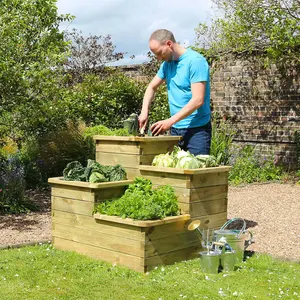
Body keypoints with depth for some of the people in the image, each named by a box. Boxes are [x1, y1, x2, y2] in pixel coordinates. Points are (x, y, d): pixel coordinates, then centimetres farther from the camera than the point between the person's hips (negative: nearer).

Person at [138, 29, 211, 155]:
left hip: (197, 129, -7)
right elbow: (152, 87, 21)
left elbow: (198, 100, -21)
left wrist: (170, 121, -23)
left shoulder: (195, 61, -14)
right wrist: (144, 111, 2)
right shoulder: (167, 63, 11)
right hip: (175, 130, 7)